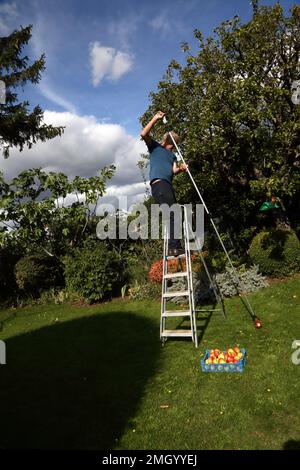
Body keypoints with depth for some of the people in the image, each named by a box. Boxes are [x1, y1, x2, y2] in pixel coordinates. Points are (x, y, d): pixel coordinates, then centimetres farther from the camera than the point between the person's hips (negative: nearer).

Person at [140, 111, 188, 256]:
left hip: (168, 184, 7)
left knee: (173, 215, 0)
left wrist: (181, 169, -9)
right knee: (172, 214, -20)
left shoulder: (172, 155, 30)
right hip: (158, 183, -7)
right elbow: (144, 134, 0)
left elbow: (174, 170, 13)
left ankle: (173, 248, 1)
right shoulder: (154, 146, 16)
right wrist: (155, 119, 0)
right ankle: (174, 247, -24)